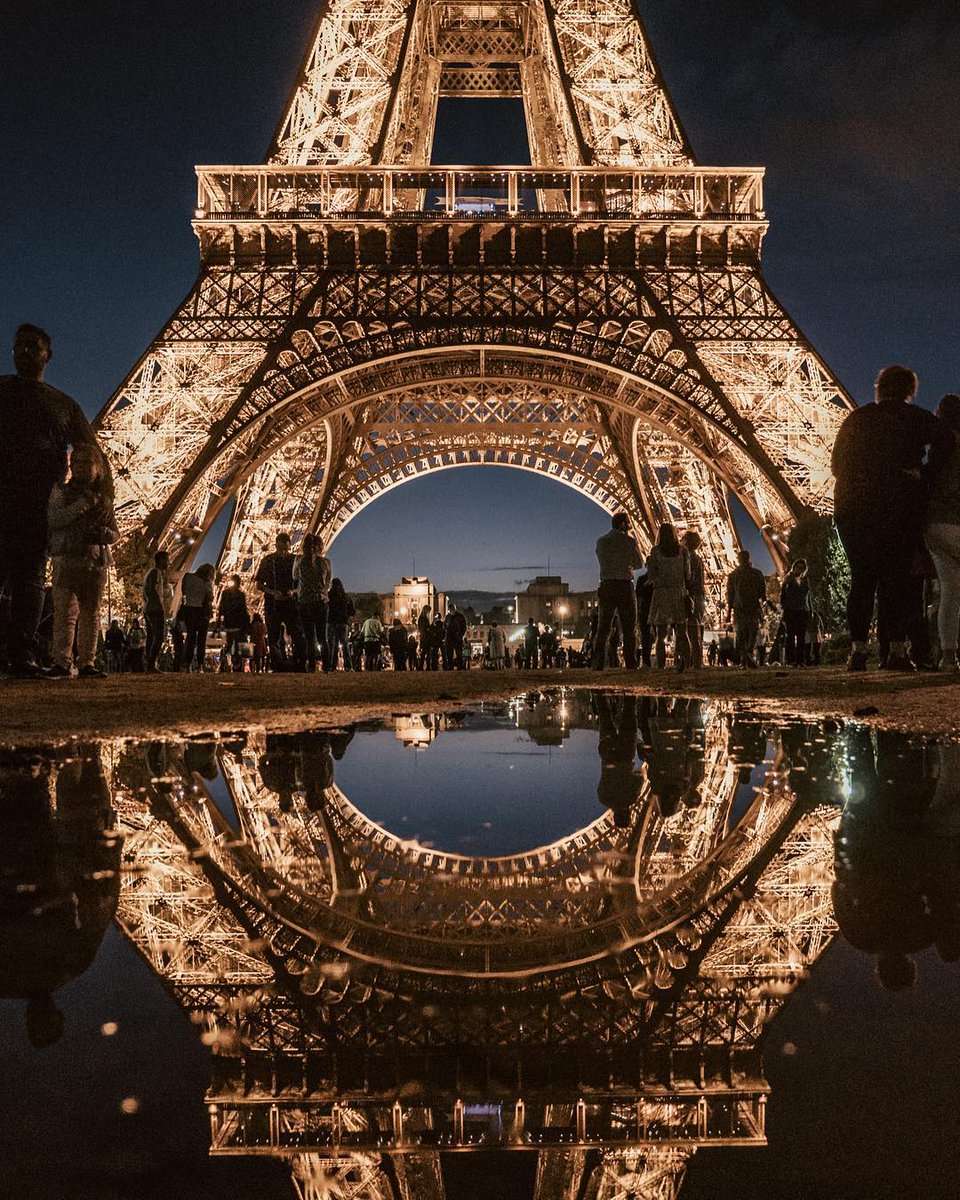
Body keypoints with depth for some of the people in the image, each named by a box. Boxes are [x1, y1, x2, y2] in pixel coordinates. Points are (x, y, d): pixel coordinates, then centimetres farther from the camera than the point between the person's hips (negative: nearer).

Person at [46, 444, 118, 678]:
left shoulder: (104, 498, 15)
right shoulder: (61, 491, 7)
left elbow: (115, 534, 17)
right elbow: (54, 519, -9)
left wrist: (103, 534, -6)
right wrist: (83, 504, -13)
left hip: (97, 562, 4)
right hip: (67, 558, -4)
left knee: (91, 614, 4)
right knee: (66, 611, -9)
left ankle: (87, 663, 8)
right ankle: (62, 663, -10)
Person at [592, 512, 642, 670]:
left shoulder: (601, 541, 7)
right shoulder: (629, 541, -4)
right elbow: (639, 564, 6)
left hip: (606, 586, 3)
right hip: (625, 586, -3)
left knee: (603, 629, 6)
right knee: (629, 629, 3)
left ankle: (597, 665, 2)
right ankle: (631, 664, 0)